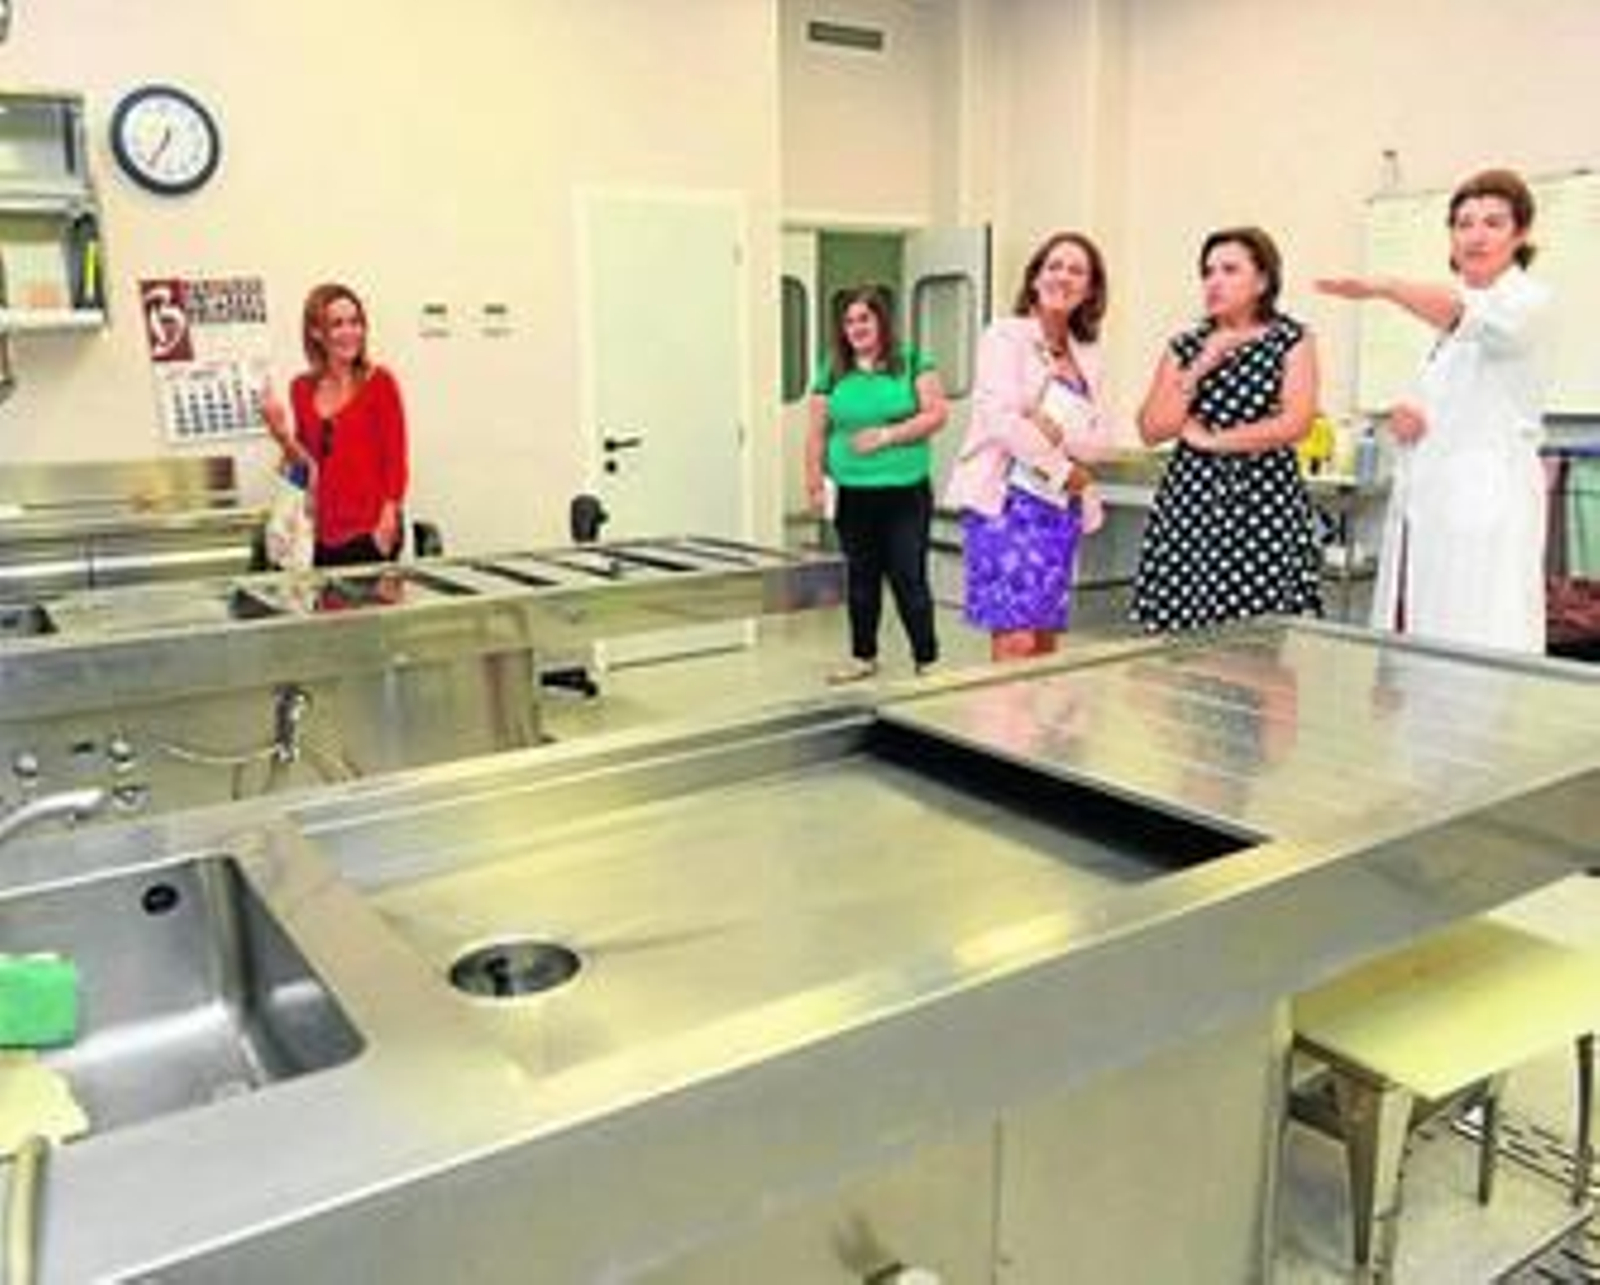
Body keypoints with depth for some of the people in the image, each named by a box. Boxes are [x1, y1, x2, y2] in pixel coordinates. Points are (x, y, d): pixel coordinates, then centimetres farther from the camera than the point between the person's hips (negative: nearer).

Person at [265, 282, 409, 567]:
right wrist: (283, 435, -1)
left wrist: (388, 522, -14)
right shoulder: (303, 389, 10)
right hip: (325, 533, 5)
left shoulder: (379, 383, -4)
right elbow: (308, 464, 17)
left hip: (369, 531, -4)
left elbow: (396, 461, -6)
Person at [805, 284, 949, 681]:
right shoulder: (833, 373, 8)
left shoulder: (912, 363, 2)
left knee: (909, 578, -2)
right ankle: (863, 657, 24)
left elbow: (936, 414, -5)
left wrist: (887, 435, -12)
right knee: (861, 578, 12)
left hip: (905, 492, -3)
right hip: (853, 495, 3)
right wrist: (815, 483, 0)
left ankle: (927, 660, 8)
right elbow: (817, 434, 8)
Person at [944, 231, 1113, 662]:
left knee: (1045, 640, 7)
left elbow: (1101, 439, 5)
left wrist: (1059, 435, -15)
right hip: (1007, 499, -6)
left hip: (1063, 509, 6)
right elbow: (1002, 419, -14)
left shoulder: (1087, 355, 15)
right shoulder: (1006, 335, -1)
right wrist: (1062, 470, -9)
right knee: (1016, 641, -12)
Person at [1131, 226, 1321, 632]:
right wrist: (1200, 368, -6)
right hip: (1190, 505, 2)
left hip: (1265, 507, -2)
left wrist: (1208, 439, -4)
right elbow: (1152, 431, 2)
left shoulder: (1292, 341, 4)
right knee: (1178, 637, -4)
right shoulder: (1185, 347, 11)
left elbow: (1294, 424, -9)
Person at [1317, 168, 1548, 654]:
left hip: (1486, 499, -7)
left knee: (1478, 652, -13)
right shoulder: (1447, 311, 20)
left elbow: (1470, 315, -27)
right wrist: (1406, 418, 2)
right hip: (1426, 500, 7)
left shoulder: (1526, 301, -3)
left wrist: (1384, 287, -45)